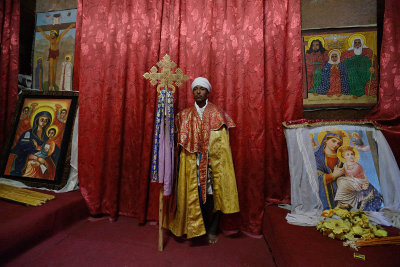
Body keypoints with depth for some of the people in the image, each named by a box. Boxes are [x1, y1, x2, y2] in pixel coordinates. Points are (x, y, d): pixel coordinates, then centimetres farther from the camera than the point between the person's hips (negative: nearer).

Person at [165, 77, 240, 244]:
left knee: (212, 195, 4)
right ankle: (194, 228, 26)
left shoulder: (217, 114, 3)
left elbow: (222, 143, -1)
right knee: (193, 194, 4)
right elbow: (181, 142, 7)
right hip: (192, 164, 1)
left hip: (212, 163, -1)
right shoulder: (185, 115, 8)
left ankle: (211, 231, 25)